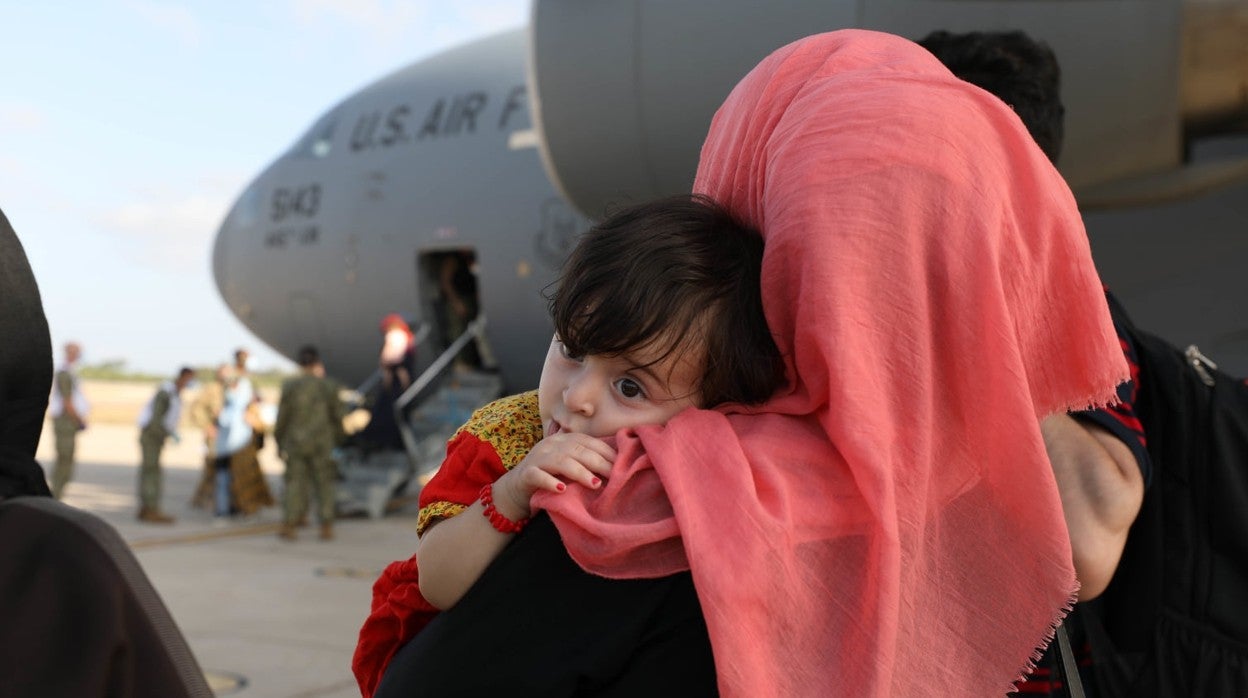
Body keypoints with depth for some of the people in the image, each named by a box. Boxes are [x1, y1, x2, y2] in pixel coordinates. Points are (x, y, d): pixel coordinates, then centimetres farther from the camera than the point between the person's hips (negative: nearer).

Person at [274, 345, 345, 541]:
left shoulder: (289, 387, -4)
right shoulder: (328, 387, -3)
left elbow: (283, 417, -2)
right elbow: (337, 417, 2)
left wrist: (279, 443, 7)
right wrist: (338, 438, 17)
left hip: (295, 443, 0)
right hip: (322, 444, 0)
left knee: (295, 483, 7)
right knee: (324, 484, 6)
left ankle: (288, 525, 3)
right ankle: (326, 528, 4)